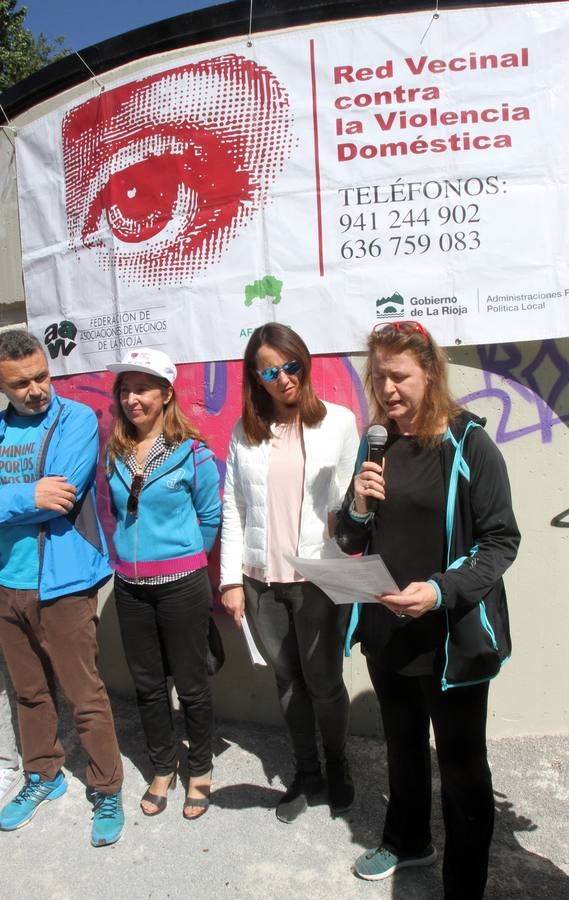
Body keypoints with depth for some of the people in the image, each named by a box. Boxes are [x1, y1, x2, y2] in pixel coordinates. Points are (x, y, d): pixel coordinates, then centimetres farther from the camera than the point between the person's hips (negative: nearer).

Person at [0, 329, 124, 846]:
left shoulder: (76, 420, -9)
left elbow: (60, 498, -21)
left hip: (62, 584, -5)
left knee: (86, 698, 5)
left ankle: (107, 794, 25)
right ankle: (43, 778, 42)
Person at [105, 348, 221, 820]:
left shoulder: (193, 453, -10)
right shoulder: (115, 455, 4)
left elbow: (210, 517, -2)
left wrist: (180, 559, 5)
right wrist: (133, 554, 9)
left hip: (181, 586, -4)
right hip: (130, 587, 5)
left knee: (191, 684, 9)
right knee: (147, 685, 17)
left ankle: (200, 771, 31)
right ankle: (162, 769, 37)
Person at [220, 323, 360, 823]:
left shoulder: (338, 421, -4)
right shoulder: (245, 431, 3)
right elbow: (233, 508, 4)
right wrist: (232, 579, 0)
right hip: (261, 581, 3)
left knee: (323, 681, 10)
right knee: (288, 680, 16)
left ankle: (337, 766, 39)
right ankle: (306, 772, 38)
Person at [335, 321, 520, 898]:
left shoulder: (468, 444, -13)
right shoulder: (375, 446, 3)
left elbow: (501, 541, -13)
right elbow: (350, 544, 9)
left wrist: (441, 591, -27)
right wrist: (358, 509, -13)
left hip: (452, 636, -5)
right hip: (386, 630, 5)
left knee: (461, 764, 12)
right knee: (403, 745, 25)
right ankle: (407, 841, 50)